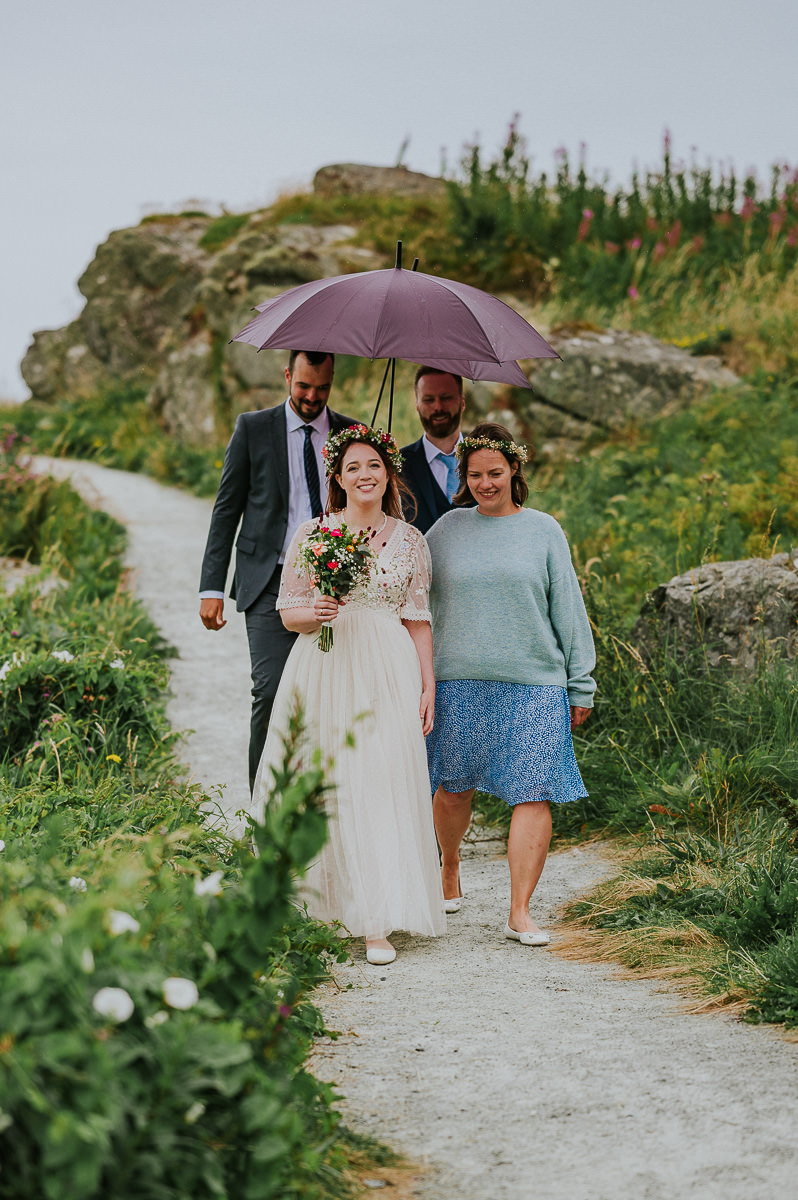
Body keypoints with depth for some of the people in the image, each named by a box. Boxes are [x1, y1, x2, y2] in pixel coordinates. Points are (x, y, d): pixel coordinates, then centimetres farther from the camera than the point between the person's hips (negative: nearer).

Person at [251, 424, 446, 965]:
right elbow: (288, 612, 7)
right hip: (323, 672, 0)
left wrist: (428, 686, 4)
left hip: (387, 675, 0)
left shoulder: (410, 541, 8)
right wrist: (314, 612, -14)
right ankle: (317, 900, 15)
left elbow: (418, 621, 9)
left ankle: (377, 924, -5)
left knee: (383, 785, -7)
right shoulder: (311, 535, 5)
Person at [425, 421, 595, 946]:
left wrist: (580, 685, 7)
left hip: (533, 683, -1)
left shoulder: (543, 530, 6)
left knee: (534, 795, -7)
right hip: (458, 683, 1)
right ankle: (450, 872, 36)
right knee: (454, 787, 10)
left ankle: (520, 912, -4)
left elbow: (568, 610, 8)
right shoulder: (448, 529, 7)